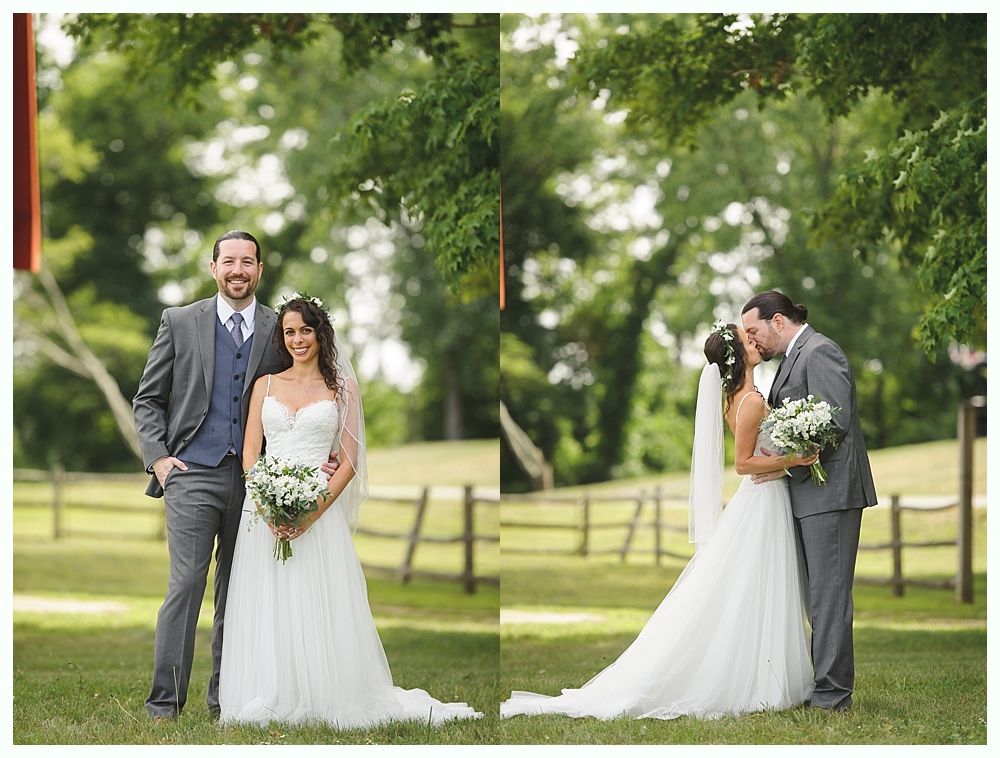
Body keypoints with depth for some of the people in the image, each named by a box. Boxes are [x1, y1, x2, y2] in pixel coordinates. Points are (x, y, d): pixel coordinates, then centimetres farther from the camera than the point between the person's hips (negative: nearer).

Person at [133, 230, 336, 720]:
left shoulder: (278, 331, 8)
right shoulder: (180, 322, 5)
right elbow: (148, 399, 8)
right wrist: (158, 458, -4)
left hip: (253, 477, 2)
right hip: (192, 473, -2)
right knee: (186, 584, -11)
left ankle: (224, 698, 15)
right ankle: (164, 704, -8)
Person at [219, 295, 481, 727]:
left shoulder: (340, 387, 4)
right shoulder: (266, 385, 11)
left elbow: (349, 460, -1)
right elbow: (250, 450, 7)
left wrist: (315, 510, -13)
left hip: (319, 511, -2)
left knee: (319, 611, -4)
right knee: (267, 607, 2)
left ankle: (326, 698, 5)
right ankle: (269, 700, 9)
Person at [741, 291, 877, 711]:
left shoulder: (819, 353, -12)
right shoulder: (794, 358, 20)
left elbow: (837, 422, -20)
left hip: (829, 491, -10)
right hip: (808, 494, 10)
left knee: (828, 593, -9)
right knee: (819, 595, 12)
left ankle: (833, 693, -7)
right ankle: (824, 684, 16)